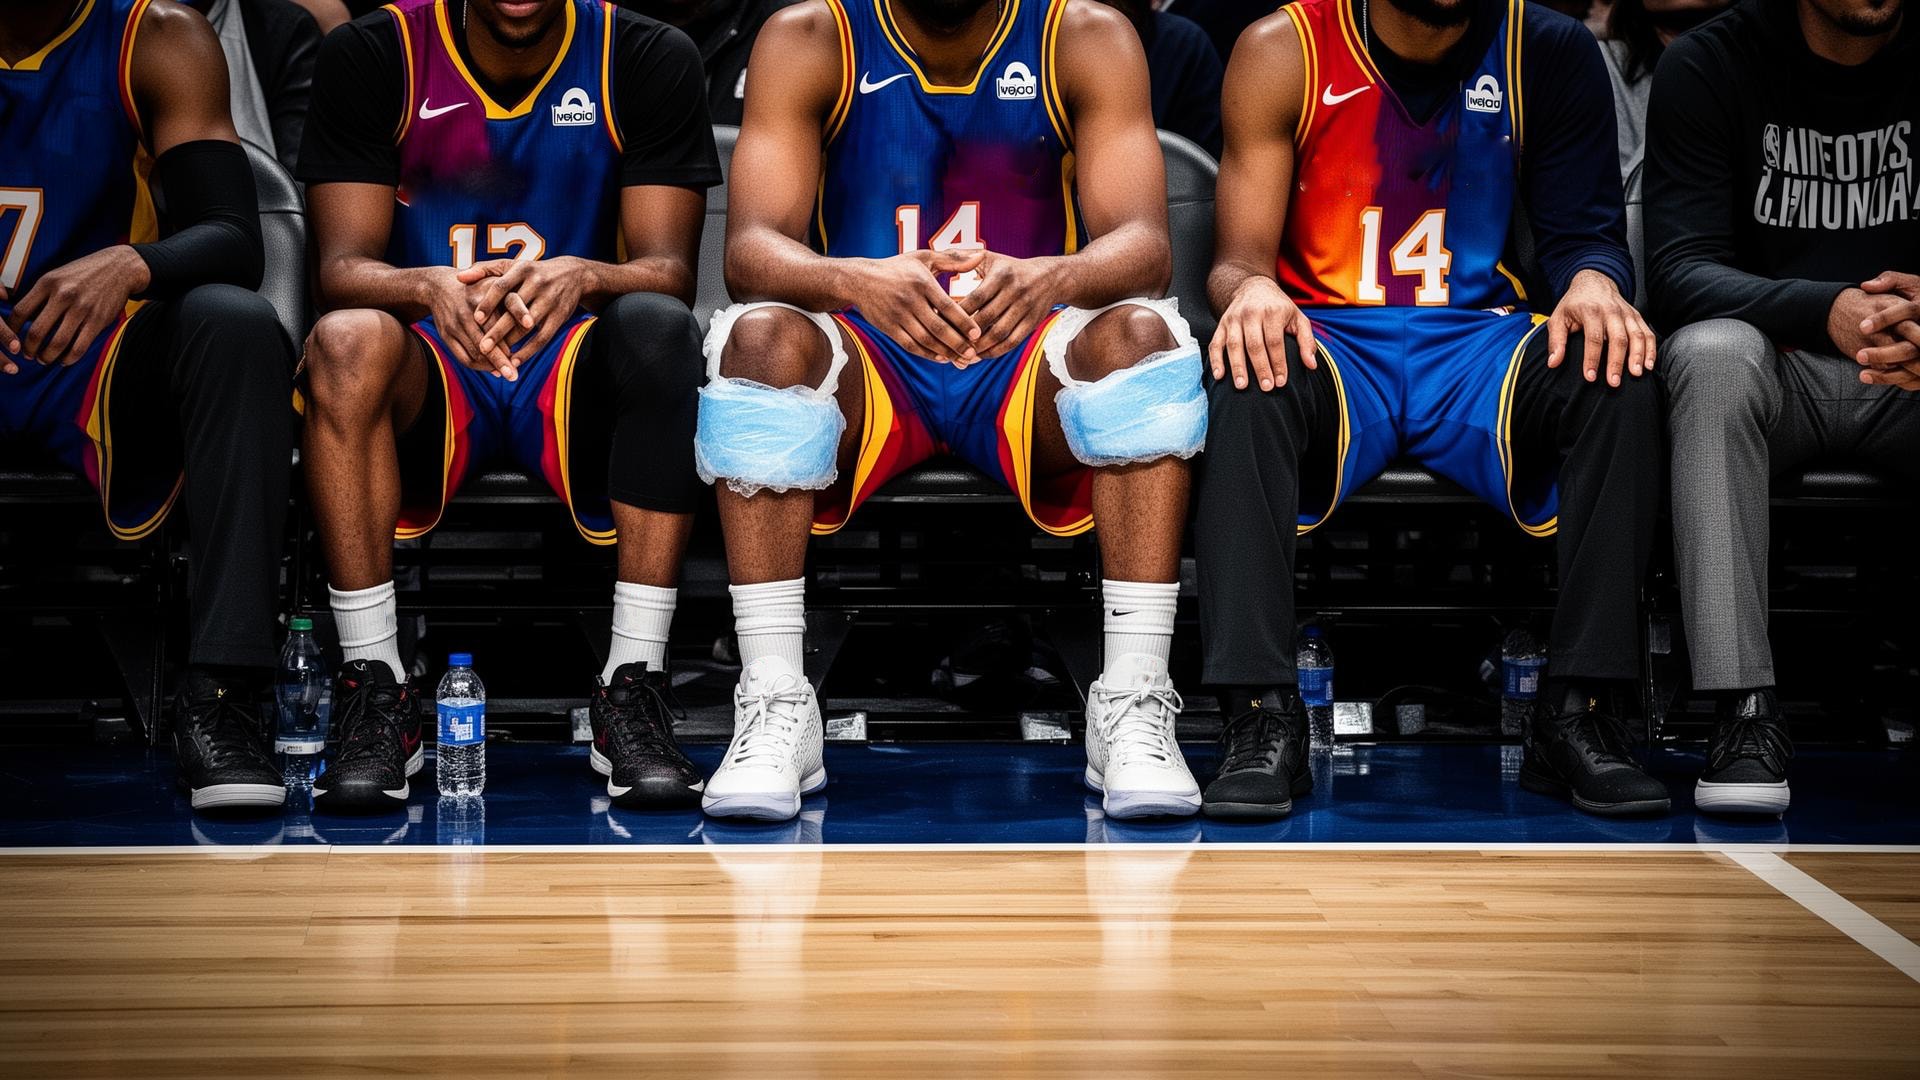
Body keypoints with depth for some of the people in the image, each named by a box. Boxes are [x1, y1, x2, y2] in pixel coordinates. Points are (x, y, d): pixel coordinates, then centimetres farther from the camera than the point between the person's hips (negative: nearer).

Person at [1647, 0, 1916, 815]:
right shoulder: (1709, 66, -4)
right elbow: (1679, 271, -14)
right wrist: (1826, 313, -34)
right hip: (1775, 364, -1)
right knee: (1713, 351, -35)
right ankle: (1745, 712, -36)